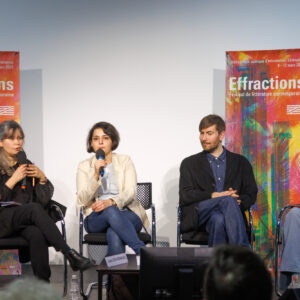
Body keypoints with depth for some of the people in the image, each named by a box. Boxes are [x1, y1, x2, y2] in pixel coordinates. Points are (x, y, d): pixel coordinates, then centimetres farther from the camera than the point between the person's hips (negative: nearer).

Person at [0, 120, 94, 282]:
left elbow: (43, 201, 14)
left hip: (25, 221, 3)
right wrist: (13, 180, -9)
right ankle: (70, 254, -40)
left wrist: (42, 178, -2)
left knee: (37, 235, -34)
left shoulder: (27, 165, 19)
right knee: (34, 208, -35)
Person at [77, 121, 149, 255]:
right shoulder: (84, 166, 10)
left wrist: (110, 202, -26)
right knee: (111, 212, -37)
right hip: (96, 218, 0)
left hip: (127, 215, 0)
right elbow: (82, 200, -3)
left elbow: (130, 192, -5)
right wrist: (96, 175, -17)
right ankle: (143, 252, -44)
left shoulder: (125, 161, 9)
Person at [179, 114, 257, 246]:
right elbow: (185, 196, 5)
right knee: (228, 200, -33)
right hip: (198, 217, -1)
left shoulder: (241, 162, 21)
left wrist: (239, 202, -10)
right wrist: (213, 196, -11)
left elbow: (251, 194, 15)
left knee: (218, 220, -38)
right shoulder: (189, 163, 18)